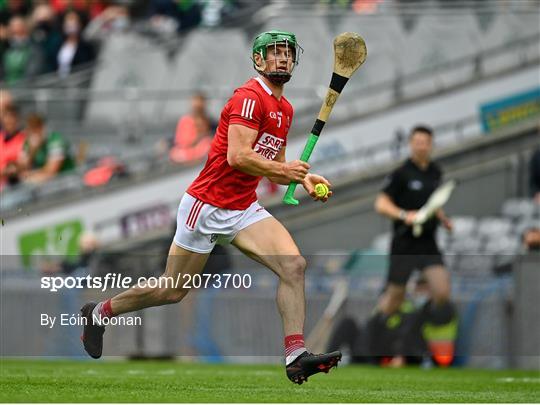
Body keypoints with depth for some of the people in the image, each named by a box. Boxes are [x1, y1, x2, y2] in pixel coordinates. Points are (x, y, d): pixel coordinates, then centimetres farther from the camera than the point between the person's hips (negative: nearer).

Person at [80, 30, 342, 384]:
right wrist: (284, 169, -22)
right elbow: (238, 156, -27)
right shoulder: (250, 97, -16)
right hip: (207, 206, -7)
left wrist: (302, 177, 6)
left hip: (245, 209, 7)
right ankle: (99, 312, 28)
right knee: (172, 291, 5)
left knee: (294, 265, -15)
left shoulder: (285, 109, 13)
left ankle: (296, 356, -19)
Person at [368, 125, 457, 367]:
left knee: (442, 292, -13)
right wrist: (404, 215, -25)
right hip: (404, 244, -5)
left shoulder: (435, 172, 11)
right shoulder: (402, 174, -8)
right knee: (395, 299, 1)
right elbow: (381, 204, -11)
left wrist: (442, 218, 11)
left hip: (428, 244, 5)